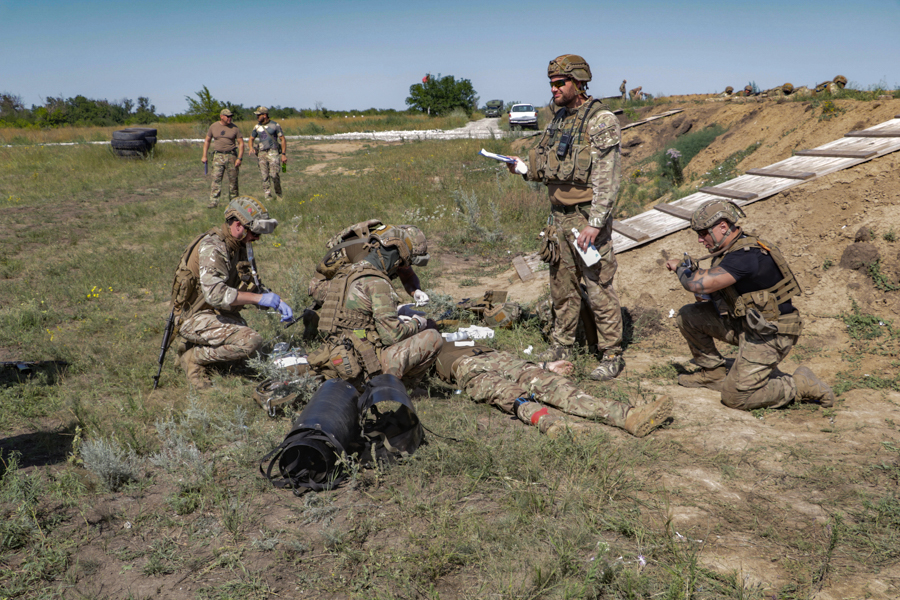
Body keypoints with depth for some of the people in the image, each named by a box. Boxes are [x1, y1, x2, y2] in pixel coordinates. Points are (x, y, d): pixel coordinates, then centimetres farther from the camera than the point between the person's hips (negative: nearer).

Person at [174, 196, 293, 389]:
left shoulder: (241, 247, 8)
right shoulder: (212, 247, -22)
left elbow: (255, 285, 14)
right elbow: (215, 294, -34)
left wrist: (277, 303, -4)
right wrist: (258, 298, -33)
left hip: (221, 314, 10)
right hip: (196, 318, -9)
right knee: (251, 342, -28)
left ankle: (196, 345, 17)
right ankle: (194, 356, -8)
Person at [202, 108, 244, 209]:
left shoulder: (234, 128, 2)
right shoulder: (213, 127, 5)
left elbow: (241, 143, 3)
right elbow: (207, 141, 14)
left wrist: (239, 158, -7)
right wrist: (204, 156, 8)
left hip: (231, 156, 0)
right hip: (218, 156, 0)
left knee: (233, 180, 4)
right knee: (216, 179, -9)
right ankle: (213, 201, -12)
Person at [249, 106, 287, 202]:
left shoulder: (275, 125, -1)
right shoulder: (257, 127, 11)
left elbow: (283, 139, 1)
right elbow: (251, 138, 22)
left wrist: (284, 154, -6)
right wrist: (251, 147, 0)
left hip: (273, 152, -4)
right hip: (262, 153, 4)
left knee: (274, 175, -14)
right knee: (265, 176, 0)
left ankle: (278, 195, 3)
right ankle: (268, 196, 7)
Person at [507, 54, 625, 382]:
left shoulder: (600, 121, -12)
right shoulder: (558, 120, 13)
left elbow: (607, 178, -17)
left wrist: (595, 223, -23)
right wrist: (524, 166, 2)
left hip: (588, 218, -8)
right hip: (559, 216, 8)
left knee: (599, 288, -3)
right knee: (562, 284, 15)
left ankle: (611, 355, 9)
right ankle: (561, 345, 29)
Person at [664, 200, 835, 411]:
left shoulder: (745, 255, -27)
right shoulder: (731, 249, 4)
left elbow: (699, 284, -35)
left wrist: (680, 267, -13)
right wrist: (695, 272, -6)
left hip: (769, 334, -9)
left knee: (735, 398, -11)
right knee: (688, 316, 2)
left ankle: (802, 386, 6)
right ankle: (714, 373, 18)